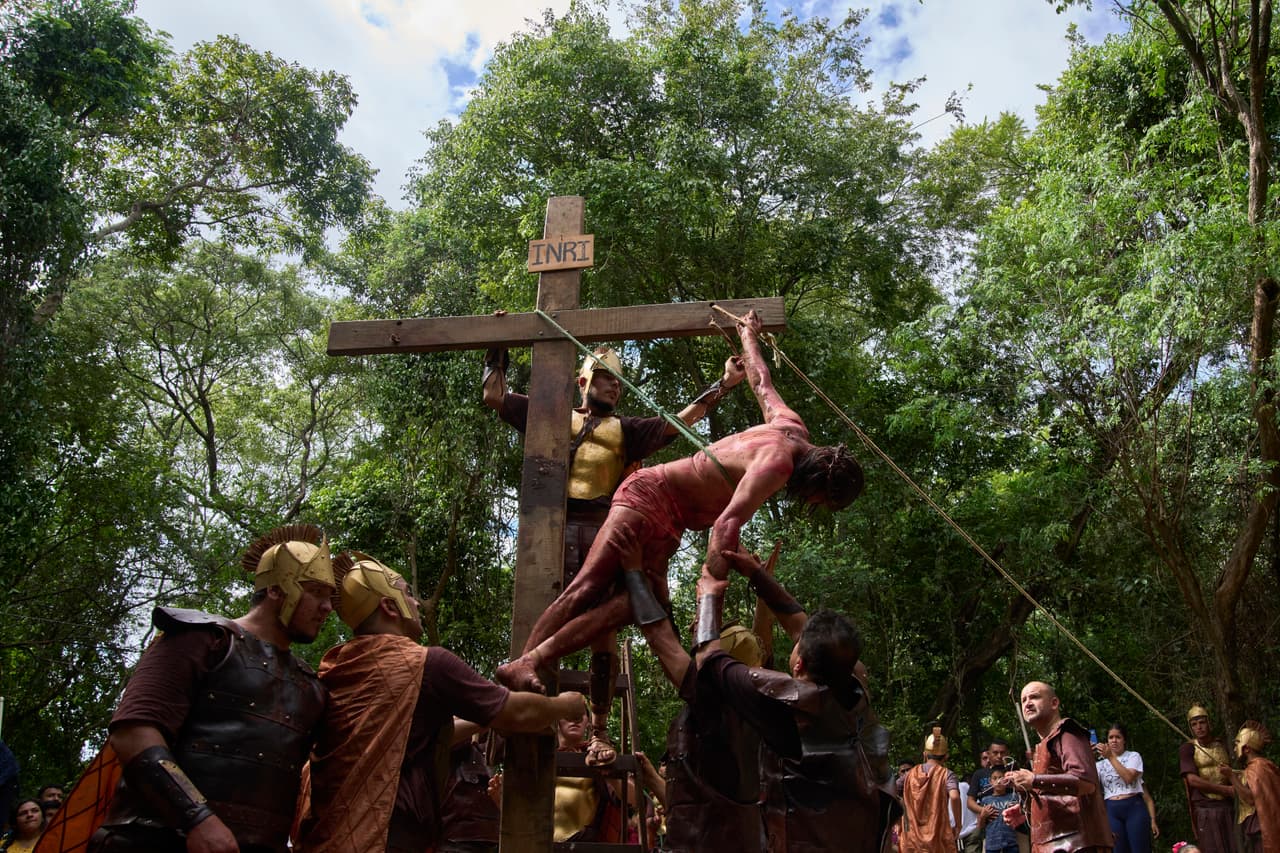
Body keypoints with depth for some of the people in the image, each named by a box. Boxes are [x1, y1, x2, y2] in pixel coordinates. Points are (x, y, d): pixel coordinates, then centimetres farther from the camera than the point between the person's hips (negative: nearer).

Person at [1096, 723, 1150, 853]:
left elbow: (1129, 777, -10)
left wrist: (1111, 757, -12)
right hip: (1111, 810, 2)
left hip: (1134, 807, -2)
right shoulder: (1101, 763, 16)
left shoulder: (1133, 756, 9)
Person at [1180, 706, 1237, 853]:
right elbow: (1193, 780, -11)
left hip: (1227, 807, 4)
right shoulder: (1187, 748, -2)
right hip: (1204, 809, -4)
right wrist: (1226, 790, -10)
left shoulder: (1222, 746, 12)